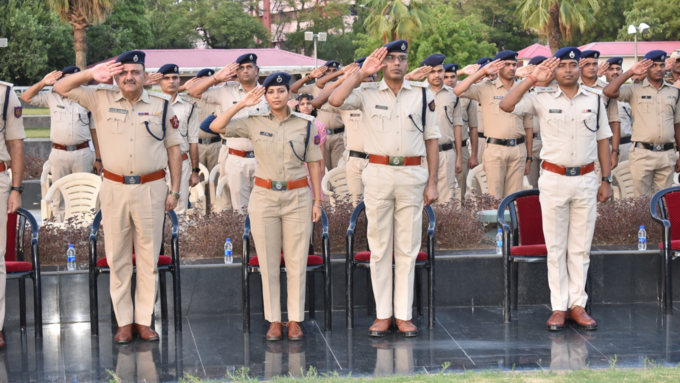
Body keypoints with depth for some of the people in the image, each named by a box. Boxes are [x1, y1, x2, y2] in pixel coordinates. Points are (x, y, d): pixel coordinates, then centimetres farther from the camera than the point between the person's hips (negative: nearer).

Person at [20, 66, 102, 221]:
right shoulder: (53, 97, 7)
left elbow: (95, 131, 6)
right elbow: (26, 97, 7)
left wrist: (98, 159, 3)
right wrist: (43, 83, -5)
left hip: (82, 154, -1)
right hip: (58, 154, 1)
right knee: (59, 196, 7)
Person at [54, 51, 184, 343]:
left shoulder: (162, 105, 5)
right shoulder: (102, 100, 5)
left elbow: (173, 148, 7)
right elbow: (62, 88, 3)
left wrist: (174, 189, 1)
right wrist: (92, 74, -10)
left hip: (151, 188, 0)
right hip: (114, 188, 1)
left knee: (148, 256, 4)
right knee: (117, 257, 4)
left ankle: (144, 319, 12)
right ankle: (123, 321, 12)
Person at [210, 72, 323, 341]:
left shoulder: (305, 124, 3)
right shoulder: (254, 122, 1)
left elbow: (314, 163, 5)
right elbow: (216, 127, -7)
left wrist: (317, 200, 3)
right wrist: (242, 104, -10)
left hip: (298, 197, 0)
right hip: (264, 197, 0)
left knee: (297, 262, 1)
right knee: (269, 263, 4)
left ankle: (295, 320, 10)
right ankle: (274, 321, 11)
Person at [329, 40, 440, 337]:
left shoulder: (422, 95, 7)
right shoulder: (368, 93, 5)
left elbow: (432, 139, 7)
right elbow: (335, 101, -12)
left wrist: (432, 182, 2)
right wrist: (361, 73, -9)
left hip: (413, 174, 1)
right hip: (378, 173, 0)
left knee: (408, 248, 4)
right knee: (379, 248, 3)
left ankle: (404, 315, 9)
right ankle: (383, 315, 9)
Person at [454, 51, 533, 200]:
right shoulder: (486, 89, 3)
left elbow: (528, 126, 13)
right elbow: (458, 91, -12)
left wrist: (529, 158, 11)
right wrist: (482, 72, -8)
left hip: (519, 149, 3)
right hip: (495, 149, -3)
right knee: (494, 198, -3)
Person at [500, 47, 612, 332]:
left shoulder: (594, 100, 7)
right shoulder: (542, 98, -1)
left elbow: (603, 141, 10)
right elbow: (506, 105, -14)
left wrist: (606, 180, 7)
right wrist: (532, 79, -18)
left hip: (586, 180, 2)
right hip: (553, 179, -2)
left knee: (581, 247, 6)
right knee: (555, 247, 3)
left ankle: (577, 305, 13)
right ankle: (559, 307, 8)